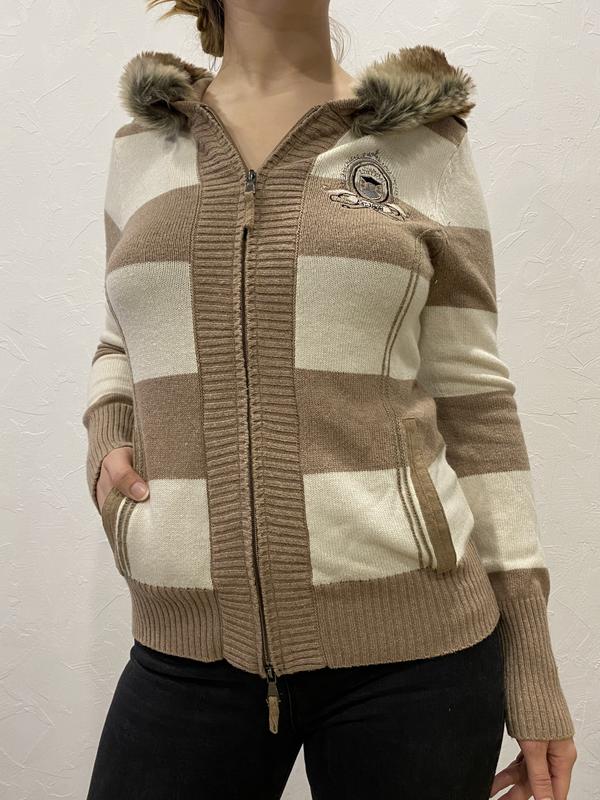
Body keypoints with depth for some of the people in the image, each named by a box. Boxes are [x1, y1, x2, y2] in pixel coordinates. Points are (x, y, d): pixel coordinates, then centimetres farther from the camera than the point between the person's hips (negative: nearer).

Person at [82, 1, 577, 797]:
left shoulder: (422, 138, 2)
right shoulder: (140, 147, 9)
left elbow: (471, 397, 1)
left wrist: (533, 668, 0)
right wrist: (106, 439, -1)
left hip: (409, 645, -1)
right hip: (189, 647, 2)